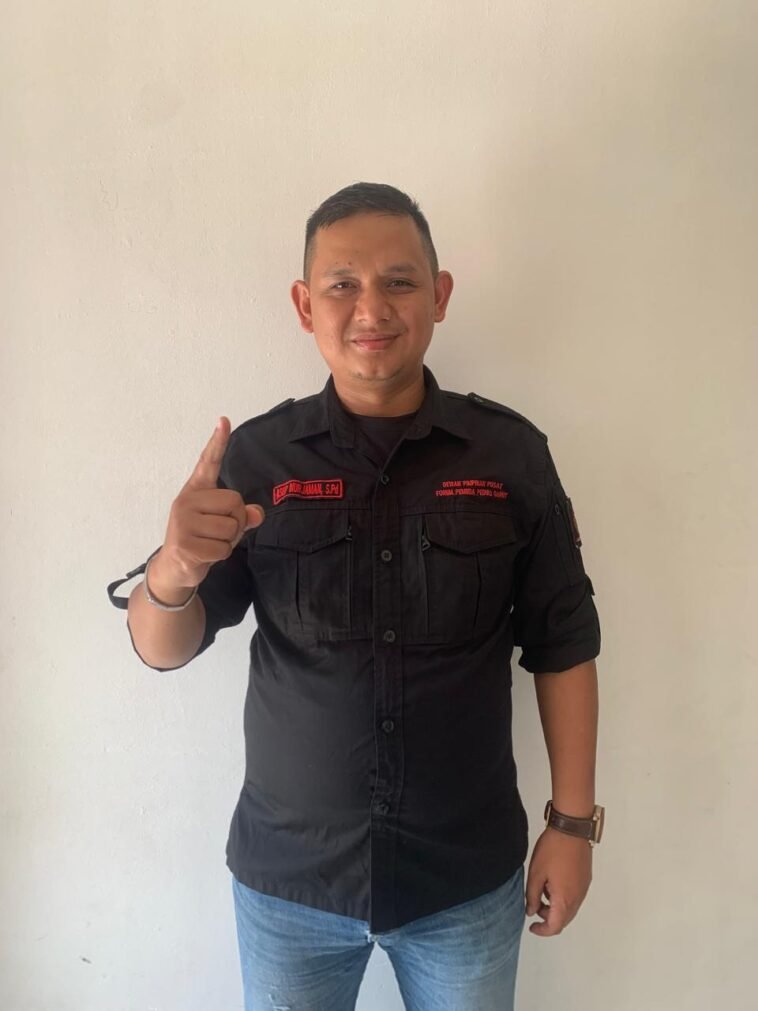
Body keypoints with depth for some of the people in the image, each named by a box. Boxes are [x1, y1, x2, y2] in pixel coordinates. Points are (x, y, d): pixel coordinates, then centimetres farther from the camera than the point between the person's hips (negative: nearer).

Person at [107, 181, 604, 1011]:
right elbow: (162, 649, -7)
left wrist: (573, 820, -1)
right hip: (287, 877, 1)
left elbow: (562, 646, -2)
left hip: (469, 878, 0)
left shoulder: (511, 453, -9)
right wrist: (175, 571, -28)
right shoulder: (256, 457, -9)